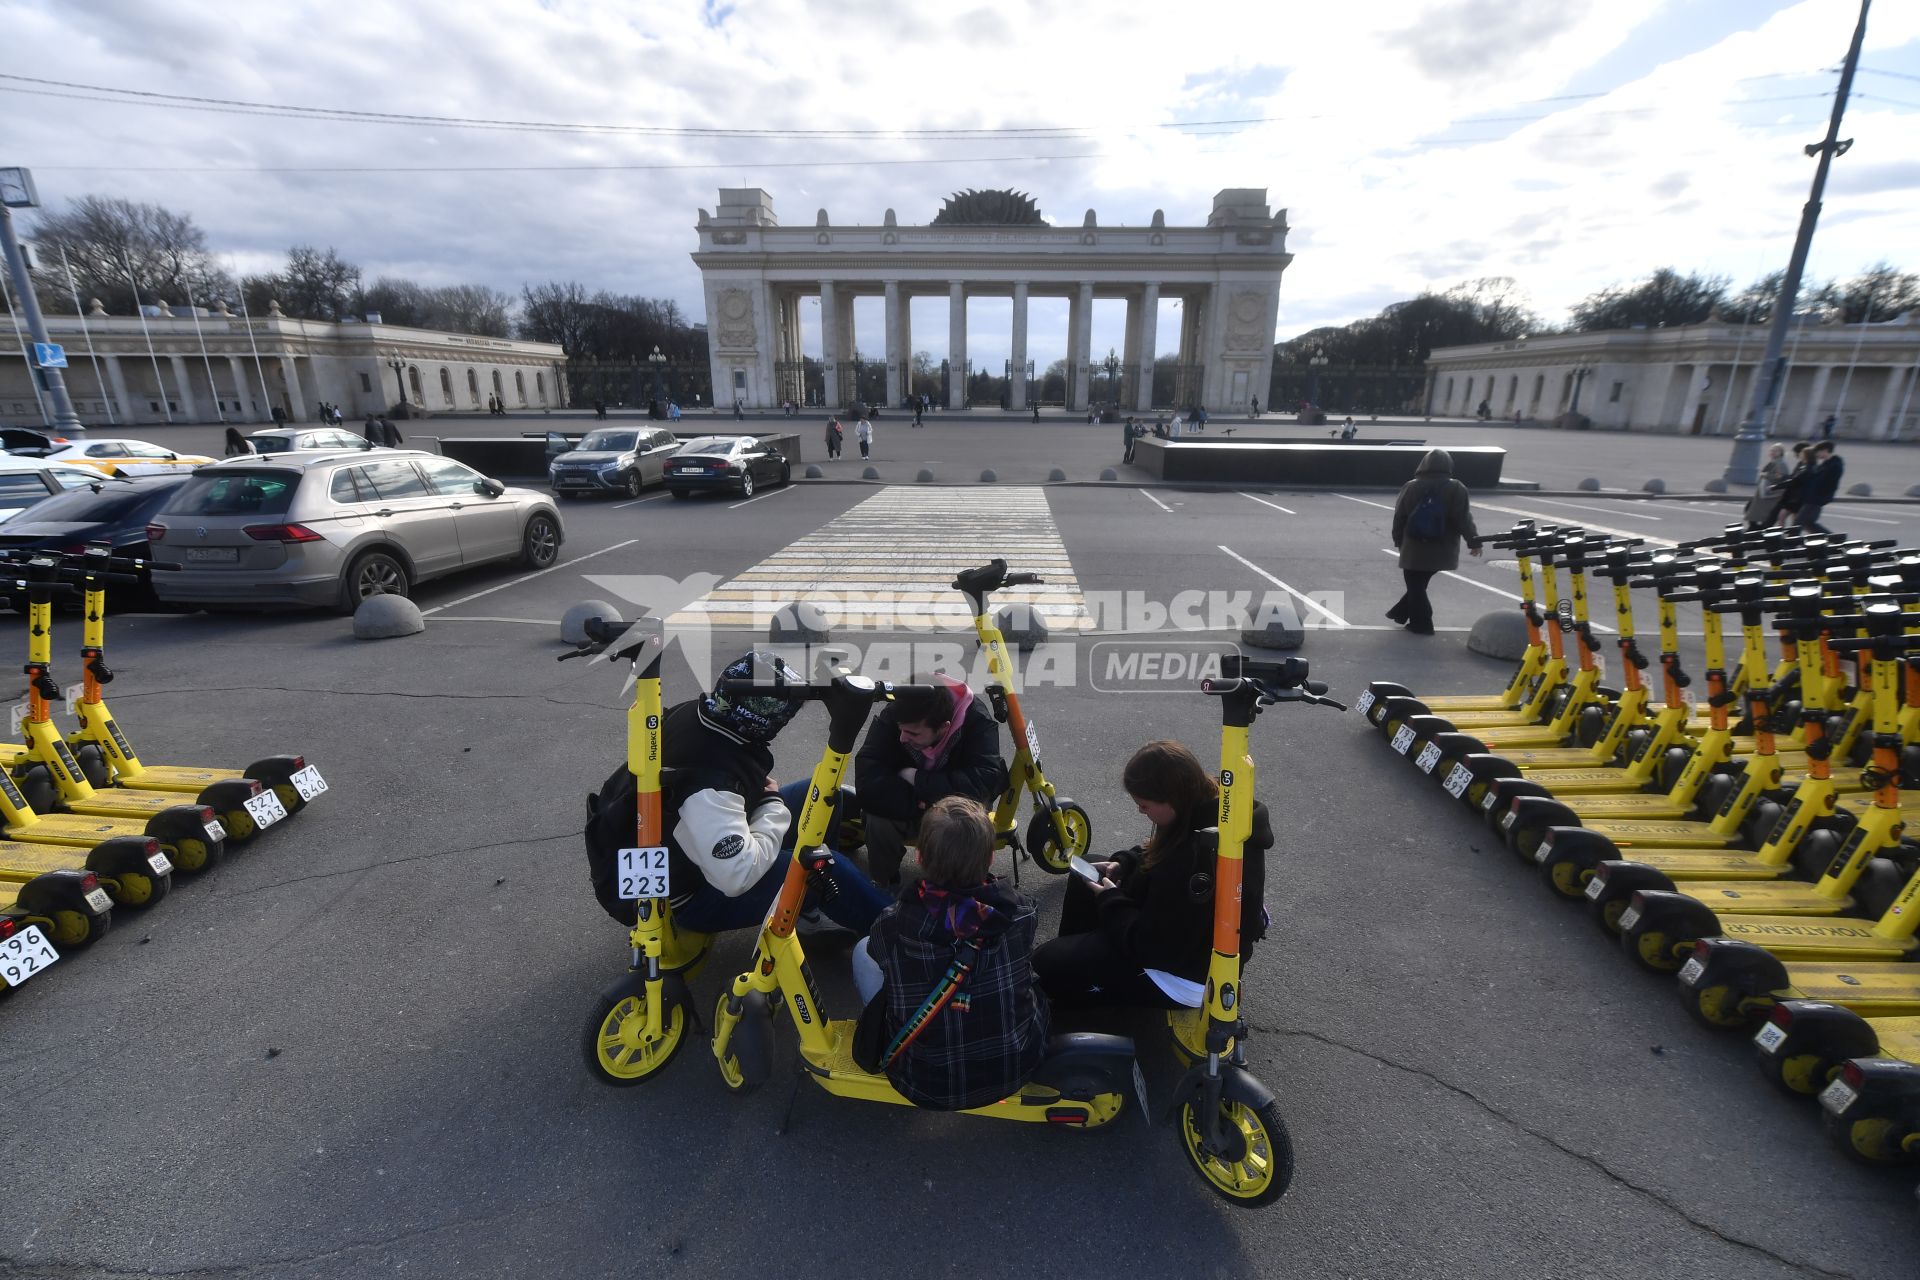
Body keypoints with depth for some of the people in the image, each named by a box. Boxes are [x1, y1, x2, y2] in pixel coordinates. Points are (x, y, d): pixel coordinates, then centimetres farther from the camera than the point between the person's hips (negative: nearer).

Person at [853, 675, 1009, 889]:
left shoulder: (977, 720, -30)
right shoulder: (891, 717, -27)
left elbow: (985, 782, -41)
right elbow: (867, 784, -33)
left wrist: (917, 778, -34)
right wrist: (920, 802, -35)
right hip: (906, 811, 1)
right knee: (879, 820, -30)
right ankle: (880, 887, 0)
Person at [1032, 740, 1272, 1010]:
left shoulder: (1196, 857, -39)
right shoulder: (1208, 808, -10)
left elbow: (1153, 946, -28)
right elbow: (1162, 856, 12)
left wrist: (1110, 900, -13)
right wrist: (1122, 864, -3)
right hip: (1186, 934, 10)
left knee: (1048, 964, -9)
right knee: (1083, 879, 18)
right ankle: (1076, 952, 33)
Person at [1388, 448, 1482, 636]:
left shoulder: (1410, 487, -1)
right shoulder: (1456, 489, -4)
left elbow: (1399, 517, 4)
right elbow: (1464, 519, -8)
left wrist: (1398, 541, 15)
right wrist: (1474, 541, -2)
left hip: (1414, 548, -2)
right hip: (1441, 550, 2)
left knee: (1415, 586, 6)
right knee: (1420, 583, 17)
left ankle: (1421, 623, 6)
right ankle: (1401, 612, 27)